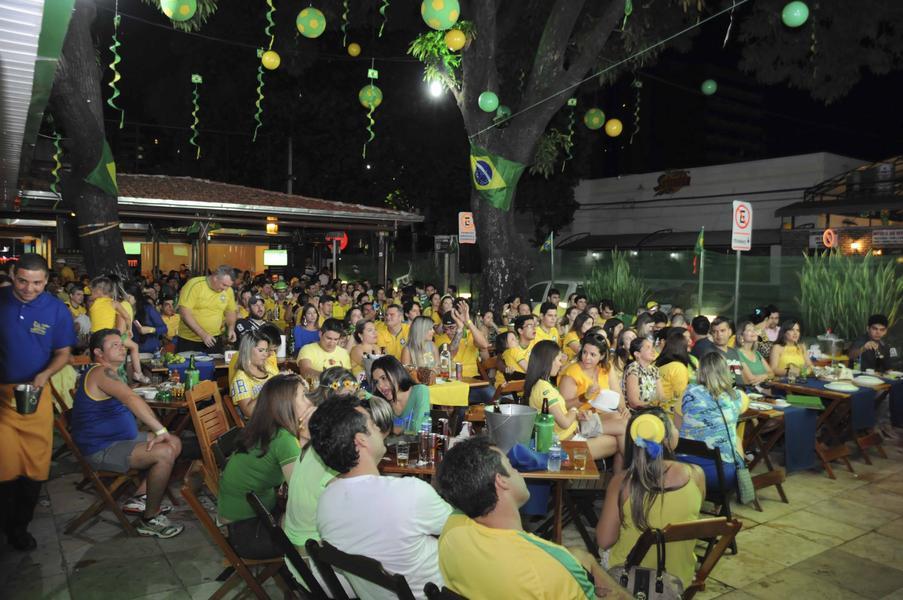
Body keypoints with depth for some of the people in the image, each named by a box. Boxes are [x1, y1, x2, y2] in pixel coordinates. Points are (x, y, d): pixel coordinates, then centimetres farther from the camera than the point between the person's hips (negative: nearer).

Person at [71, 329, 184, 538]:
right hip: (101, 450, -10)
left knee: (175, 443, 10)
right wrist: (161, 431, -38)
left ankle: (140, 498, 15)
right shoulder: (102, 372, -18)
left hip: (119, 438, 11)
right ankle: (150, 519, -11)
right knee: (164, 454, -25)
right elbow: (132, 400, -34)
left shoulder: (109, 372, 16)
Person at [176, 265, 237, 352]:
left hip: (213, 340, 3)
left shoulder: (228, 290, 0)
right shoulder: (194, 285, -14)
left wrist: (231, 328, -4)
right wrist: (203, 334, -22)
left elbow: (230, 311, 15)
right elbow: (184, 312, -18)